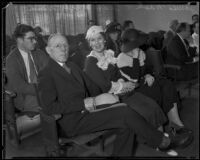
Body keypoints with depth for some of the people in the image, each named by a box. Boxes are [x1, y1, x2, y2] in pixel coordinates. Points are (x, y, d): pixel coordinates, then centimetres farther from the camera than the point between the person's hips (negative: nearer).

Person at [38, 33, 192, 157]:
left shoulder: (72, 66, 16)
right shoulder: (46, 74, -8)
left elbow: (92, 88, 18)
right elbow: (49, 107, -18)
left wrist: (95, 101, -6)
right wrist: (88, 103, -20)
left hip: (86, 111, 7)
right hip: (72, 122, -7)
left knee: (125, 124, -15)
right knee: (126, 113, -17)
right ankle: (163, 142, 2)